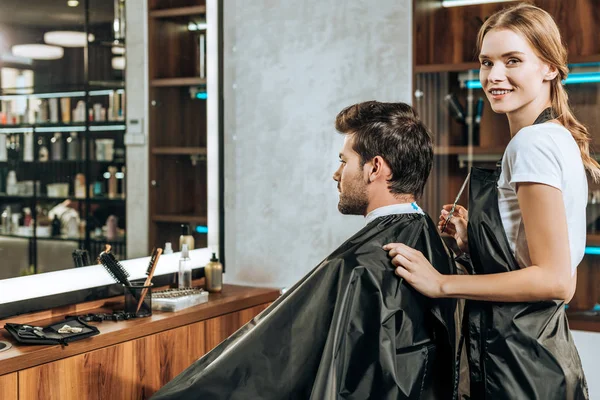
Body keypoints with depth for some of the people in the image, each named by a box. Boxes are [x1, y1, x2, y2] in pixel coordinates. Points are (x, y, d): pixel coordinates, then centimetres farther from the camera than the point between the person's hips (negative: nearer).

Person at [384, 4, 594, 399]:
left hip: (519, 358, -9)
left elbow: (555, 279, -23)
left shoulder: (534, 142, -18)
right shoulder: (559, 138, 11)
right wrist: (472, 240, 5)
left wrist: (444, 284, -19)